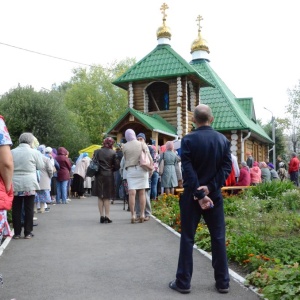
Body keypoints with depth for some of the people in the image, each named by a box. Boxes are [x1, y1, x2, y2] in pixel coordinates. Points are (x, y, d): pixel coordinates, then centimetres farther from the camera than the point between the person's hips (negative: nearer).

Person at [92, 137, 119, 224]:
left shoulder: (97, 152, 1)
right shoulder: (113, 153, -5)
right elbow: (117, 165, -5)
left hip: (99, 176, 2)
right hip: (109, 176, -1)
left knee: (100, 197, 10)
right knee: (107, 197, 6)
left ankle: (102, 216, 9)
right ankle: (107, 216, 3)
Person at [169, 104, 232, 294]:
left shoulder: (188, 140, -9)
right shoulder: (223, 140, 2)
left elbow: (188, 171, -15)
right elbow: (227, 167, -4)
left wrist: (199, 194, -13)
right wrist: (210, 188, -10)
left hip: (192, 195, -3)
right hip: (214, 194, 3)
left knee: (187, 238, 6)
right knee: (218, 238, 10)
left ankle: (183, 282, 13)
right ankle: (223, 282, 17)